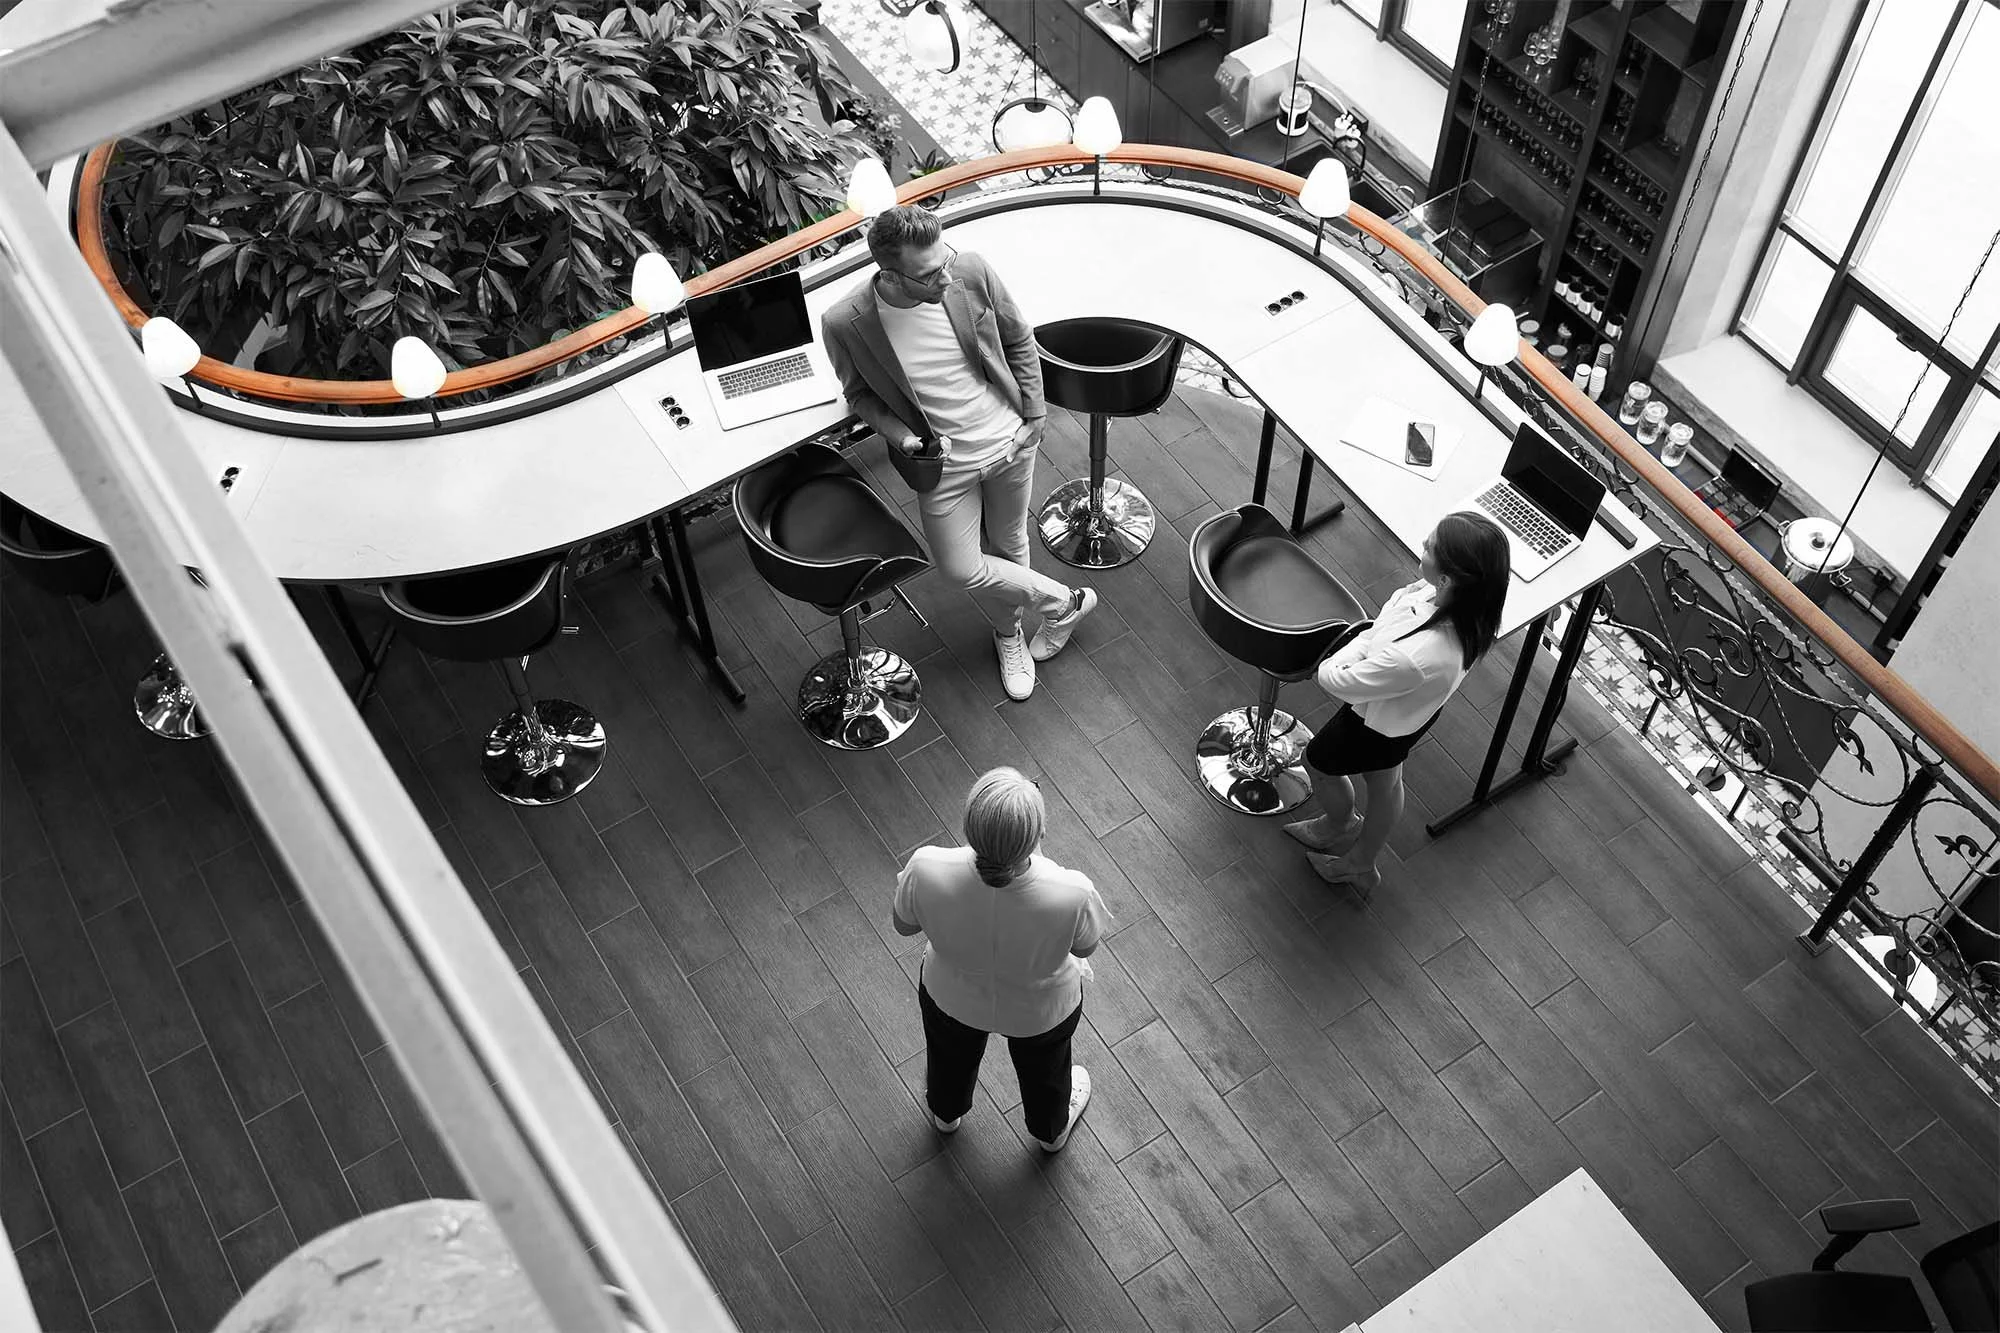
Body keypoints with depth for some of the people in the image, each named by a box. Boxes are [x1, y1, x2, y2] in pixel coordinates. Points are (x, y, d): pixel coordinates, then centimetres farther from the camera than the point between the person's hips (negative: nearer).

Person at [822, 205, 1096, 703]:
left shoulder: (971, 273, -22)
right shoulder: (845, 325, -26)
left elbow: (1019, 341, -2)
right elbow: (859, 392, -4)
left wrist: (1034, 412, -2)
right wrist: (903, 438, -19)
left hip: (1011, 442, 1)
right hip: (944, 461, -1)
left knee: (1009, 544, 19)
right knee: (962, 570, 6)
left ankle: (1008, 633, 48)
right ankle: (1065, 601, 34)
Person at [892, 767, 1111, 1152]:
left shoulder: (927, 869, -39)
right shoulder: (1071, 894, -42)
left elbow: (903, 925, -15)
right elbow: (1085, 947, -17)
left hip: (950, 998, 1)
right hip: (1041, 1011, -1)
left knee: (950, 1057, 38)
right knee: (1044, 1069, 36)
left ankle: (945, 1114, 70)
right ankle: (1052, 1131, 68)